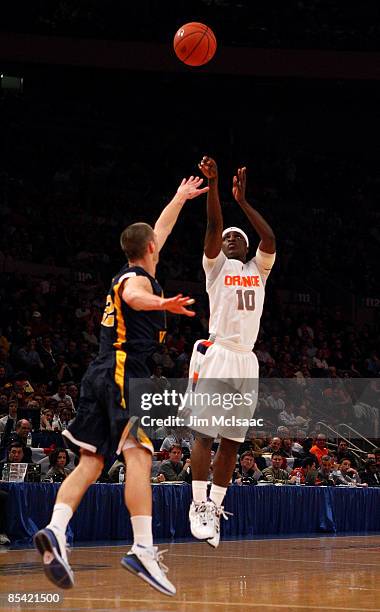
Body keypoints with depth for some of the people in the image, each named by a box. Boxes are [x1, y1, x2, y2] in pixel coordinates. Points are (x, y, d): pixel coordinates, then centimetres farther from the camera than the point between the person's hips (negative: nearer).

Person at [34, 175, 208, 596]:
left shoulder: (131, 274, 25)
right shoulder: (137, 276, -2)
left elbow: (160, 230, 41)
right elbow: (132, 296, -28)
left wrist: (180, 198, 53)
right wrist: (162, 304, -48)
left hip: (100, 375, 9)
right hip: (125, 372, -9)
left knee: (91, 462, 1)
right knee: (138, 455, -17)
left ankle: (56, 530, -19)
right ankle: (143, 550, -28)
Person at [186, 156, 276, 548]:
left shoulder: (258, 270, 19)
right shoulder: (216, 265, 9)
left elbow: (270, 238, 3)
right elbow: (214, 227, -5)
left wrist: (242, 200, 1)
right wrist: (212, 184, -15)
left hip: (246, 361, 5)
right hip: (216, 355, -5)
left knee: (232, 440, 4)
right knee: (204, 434, -9)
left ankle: (215, 506, 8)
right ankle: (198, 506, -7)